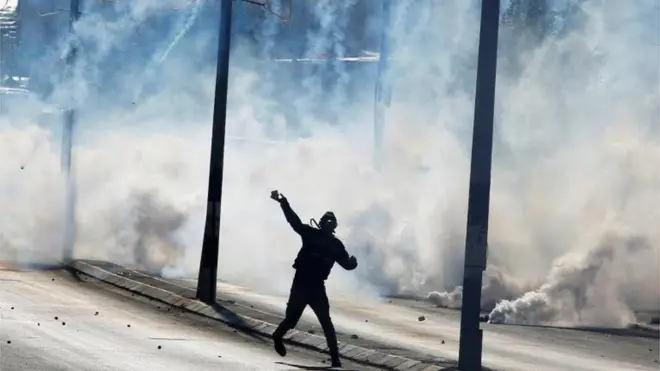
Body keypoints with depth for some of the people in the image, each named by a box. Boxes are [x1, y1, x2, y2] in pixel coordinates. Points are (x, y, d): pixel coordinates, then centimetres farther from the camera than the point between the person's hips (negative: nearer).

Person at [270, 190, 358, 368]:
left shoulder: (335, 244, 5)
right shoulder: (311, 234, -3)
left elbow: (346, 264, 5)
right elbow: (294, 220, -13)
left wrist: (352, 262, -18)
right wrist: (283, 202, -24)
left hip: (317, 287, 2)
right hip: (301, 284, -2)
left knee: (326, 323, -5)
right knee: (291, 319, 1)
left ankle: (335, 356, -3)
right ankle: (277, 337, 33)